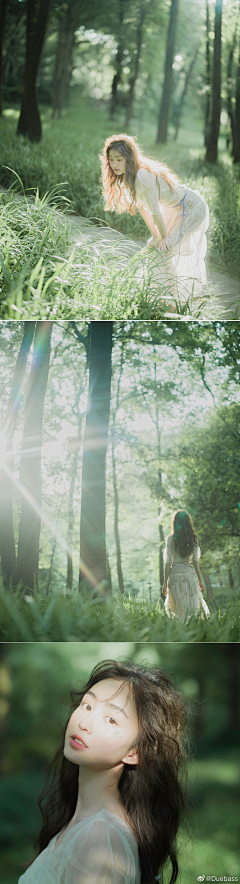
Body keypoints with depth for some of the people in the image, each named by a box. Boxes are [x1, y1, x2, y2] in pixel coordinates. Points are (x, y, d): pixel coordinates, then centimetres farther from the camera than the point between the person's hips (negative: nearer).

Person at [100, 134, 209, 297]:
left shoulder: (143, 177, -36)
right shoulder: (126, 176, -8)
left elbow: (155, 211, -27)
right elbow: (142, 206, 0)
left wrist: (164, 238, -12)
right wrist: (155, 237, 2)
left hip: (192, 208, -9)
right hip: (176, 208, 9)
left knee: (169, 250, -8)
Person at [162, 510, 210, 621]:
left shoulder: (171, 538, -3)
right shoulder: (193, 538, 4)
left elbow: (168, 562, -4)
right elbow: (195, 561, 6)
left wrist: (165, 583, -1)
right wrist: (200, 580, 12)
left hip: (175, 574, -2)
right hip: (189, 573, 2)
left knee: (177, 609, 2)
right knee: (193, 607, 6)